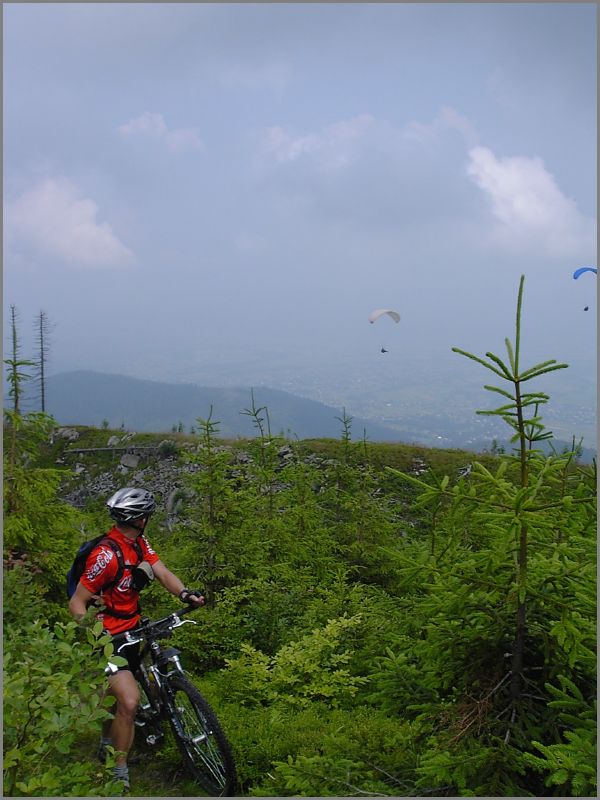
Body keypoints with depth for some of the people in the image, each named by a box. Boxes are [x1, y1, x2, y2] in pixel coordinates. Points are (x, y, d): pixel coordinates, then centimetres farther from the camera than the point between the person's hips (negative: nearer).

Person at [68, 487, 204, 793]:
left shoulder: (139, 543, 0)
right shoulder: (106, 555, -27)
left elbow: (162, 573, -10)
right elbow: (77, 603, -23)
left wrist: (185, 593, -29)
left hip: (131, 629, 9)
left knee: (119, 692, 26)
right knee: (129, 701, -21)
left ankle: (107, 747, 51)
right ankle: (119, 774, -4)